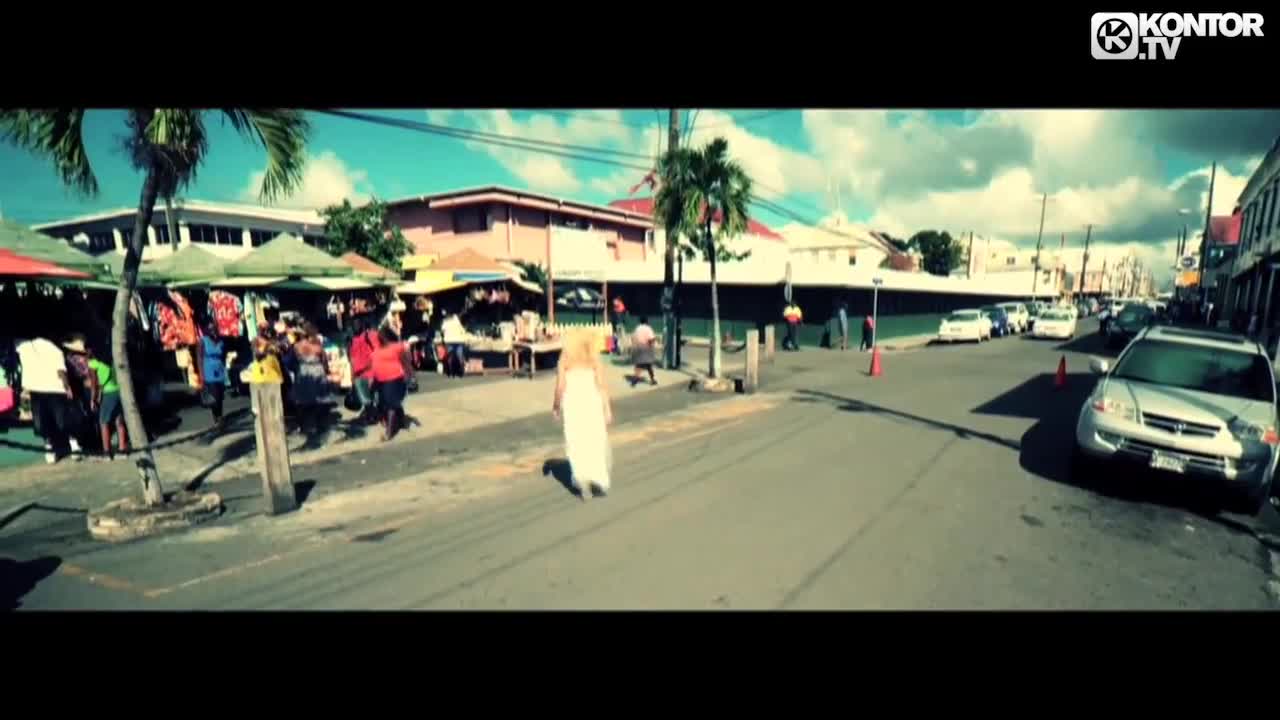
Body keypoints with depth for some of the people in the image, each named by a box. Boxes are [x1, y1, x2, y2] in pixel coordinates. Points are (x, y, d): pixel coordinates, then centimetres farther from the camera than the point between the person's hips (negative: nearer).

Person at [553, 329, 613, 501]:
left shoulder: (564, 360, 2)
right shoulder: (594, 359, 2)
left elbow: (560, 386, -3)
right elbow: (602, 385, -4)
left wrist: (556, 405, 12)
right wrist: (608, 409, -2)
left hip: (572, 403, 0)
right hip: (592, 402, 0)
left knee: (577, 445, 6)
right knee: (596, 444, 14)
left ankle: (584, 483, -2)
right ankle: (599, 479, 17)